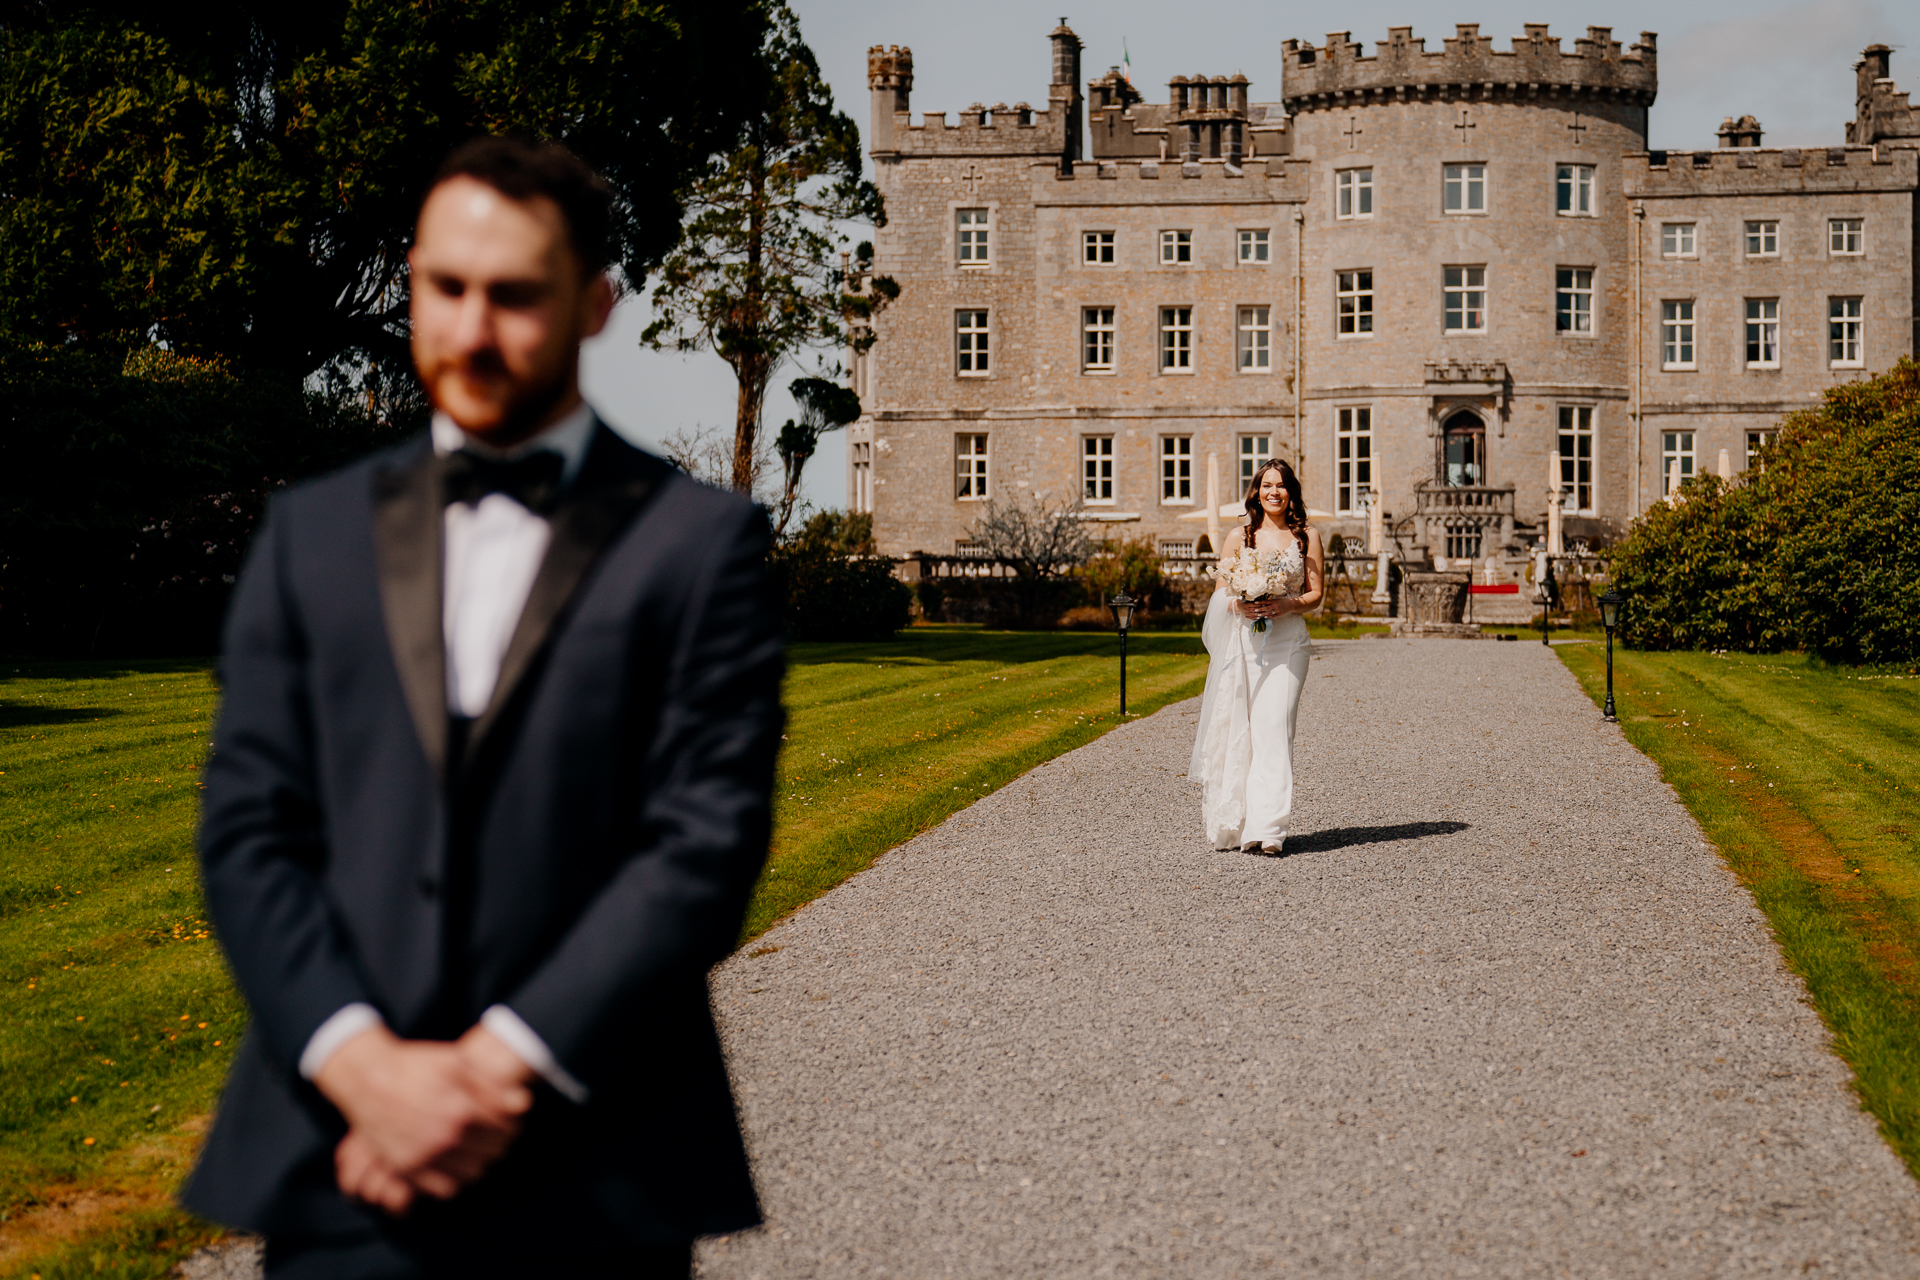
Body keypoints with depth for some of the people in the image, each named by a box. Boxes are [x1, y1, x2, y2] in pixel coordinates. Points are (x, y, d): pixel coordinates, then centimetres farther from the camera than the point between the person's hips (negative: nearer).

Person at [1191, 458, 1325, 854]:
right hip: (1242, 641, 2)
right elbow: (1220, 593, 11)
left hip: (1286, 642, -1)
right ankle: (1232, 823, 10)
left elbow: (1316, 594, 6)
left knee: (1273, 729, -11)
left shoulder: (1307, 537, 7)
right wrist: (1238, 605, -11)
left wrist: (1286, 605, -13)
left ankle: (1266, 829, -14)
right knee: (1236, 729, -1)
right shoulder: (1238, 538, 10)